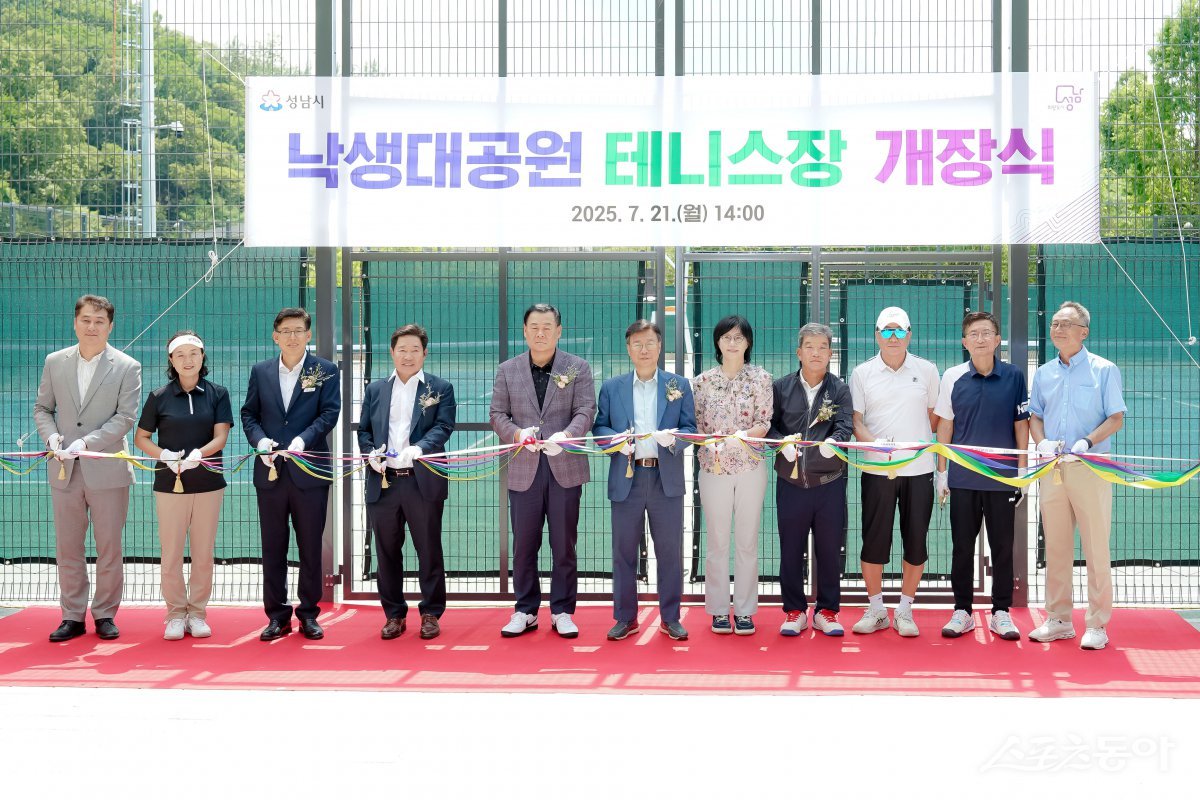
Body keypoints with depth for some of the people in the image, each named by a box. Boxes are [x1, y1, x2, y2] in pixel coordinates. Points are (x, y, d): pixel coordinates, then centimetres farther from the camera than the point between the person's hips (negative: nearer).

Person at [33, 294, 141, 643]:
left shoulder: (127, 368, -2)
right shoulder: (55, 362, 8)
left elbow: (124, 418, -8)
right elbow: (42, 408, 13)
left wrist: (85, 443, -18)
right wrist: (51, 436, -8)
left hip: (107, 470, -3)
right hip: (64, 471, 3)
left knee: (109, 549, 5)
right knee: (67, 549, 7)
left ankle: (105, 615, 16)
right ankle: (72, 617, 16)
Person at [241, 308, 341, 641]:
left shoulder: (326, 371, 2)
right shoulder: (260, 372, 10)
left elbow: (330, 413, -5)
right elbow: (249, 413, 9)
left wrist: (304, 439, -20)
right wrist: (259, 440, -10)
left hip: (310, 472, -2)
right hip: (271, 472, 2)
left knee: (310, 547, 4)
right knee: (273, 547, 6)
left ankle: (308, 614, 14)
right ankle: (277, 616, 14)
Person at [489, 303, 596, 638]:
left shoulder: (578, 368, 4)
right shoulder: (507, 370, 8)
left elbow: (585, 411, -5)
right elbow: (497, 414, 6)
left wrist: (566, 435, -24)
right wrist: (517, 433, -15)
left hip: (565, 467, -1)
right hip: (524, 469, 1)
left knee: (564, 545, 4)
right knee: (524, 545, 5)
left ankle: (562, 611, 14)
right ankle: (525, 611, 15)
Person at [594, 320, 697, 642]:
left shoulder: (679, 385, 7)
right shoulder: (611, 388, 9)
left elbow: (690, 428, 4)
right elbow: (599, 427, 8)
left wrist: (673, 439, -17)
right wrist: (617, 441, -12)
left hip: (667, 479, 0)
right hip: (626, 479, 1)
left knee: (670, 551, 4)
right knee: (623, 551, 4)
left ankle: (670, 618, 13)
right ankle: (625, 618, 14)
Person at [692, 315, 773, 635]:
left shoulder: (760, 378, 1)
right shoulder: (703, 380, 4)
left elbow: (764, 423, -3)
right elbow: (695, 423, 6)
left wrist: (745, 435, -22)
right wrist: (710, 442, -14)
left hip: (751, 467, -1)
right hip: (714, 467, 1)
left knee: (747, 541, 4)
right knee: (717, 541, 4)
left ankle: (745, 611, 12)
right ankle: (718, 610, 13)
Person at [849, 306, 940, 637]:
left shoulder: (926, 370, 7)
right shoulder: (862, 373, 4)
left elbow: (934, 414, 14)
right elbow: (855, 419, 1)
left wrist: (918, 443, 3)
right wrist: (874, 442, -17)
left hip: (918, 468, 1)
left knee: (916, 541, 2)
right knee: (874, 539, 1)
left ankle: (905, 610, 15)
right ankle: (875, 610, 15)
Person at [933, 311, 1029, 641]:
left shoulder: (1014, 377, -1)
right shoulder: (953, 377, 1)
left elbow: (1021, 425, 4)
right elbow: (944, 425, 6)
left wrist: (1022, 471, 2)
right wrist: (941, 471, 5)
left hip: (1003, 477, 0)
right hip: (962, 477, 1)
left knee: (1002, 546, 5)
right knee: (962, 546, 6)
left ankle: (1001, 613, 14)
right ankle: (962, 611, 15)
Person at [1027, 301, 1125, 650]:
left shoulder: (1104, 369, 0)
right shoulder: (1044, 373, 13)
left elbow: (1117, 418, -3)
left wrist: (1087, 441, -19)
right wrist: (1041, 441, -5)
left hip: (1090, 467, -4)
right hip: (1052, 469, 4)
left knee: (1096, 548, -2)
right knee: (1055, 547, 8)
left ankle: (1097, 624, 4)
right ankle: (1058, 620, 17)